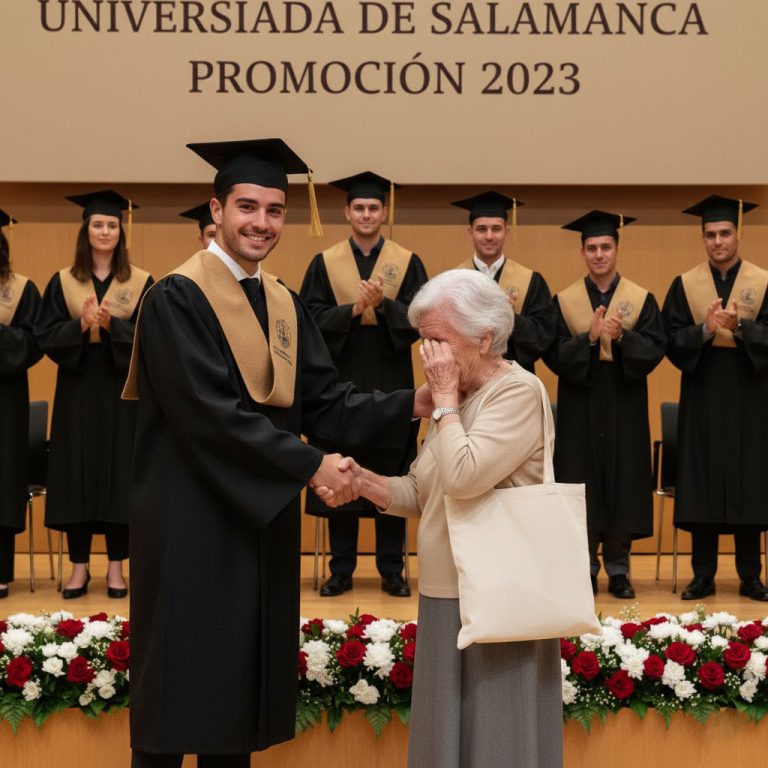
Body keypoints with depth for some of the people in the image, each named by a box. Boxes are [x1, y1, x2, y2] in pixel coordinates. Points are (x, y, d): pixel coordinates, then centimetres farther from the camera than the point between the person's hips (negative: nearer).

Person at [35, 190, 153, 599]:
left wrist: (112, 325, -19)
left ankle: (116, 566, 11)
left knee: (120, 471, 2)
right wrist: (80, 325, -18)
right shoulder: (63, 281, 5)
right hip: (78, 389, 1)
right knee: (77, 472, 2)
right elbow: (45, 335, -1)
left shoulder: (141, 282, 2)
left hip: (122, 390, -1)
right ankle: (79, 566, 11)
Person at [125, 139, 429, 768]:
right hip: (192, 520, -7)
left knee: (241, 682, 13)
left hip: (261, 519, 7)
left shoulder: (285, 305, 10)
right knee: (183, 688, 0)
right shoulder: (178, 298, -12)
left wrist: (411, 405, -10)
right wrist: (310, 465, -21)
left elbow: (322, 402, 4)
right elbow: (213, 413, -21)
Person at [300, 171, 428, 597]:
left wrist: (383, 303, -21)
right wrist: (354, 309, -18)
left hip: (391, 385, 0)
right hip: (340, 382, 0)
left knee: (391, 477, 4)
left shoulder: (408, 263, 4)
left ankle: (391, 569, 13)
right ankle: (341, 569, 13)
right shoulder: (325, 263, 5)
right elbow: (312, 318, -4)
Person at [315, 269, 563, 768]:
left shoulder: (518, 391, -14)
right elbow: (423, 496, 11)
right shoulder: (458, 399, 11)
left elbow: (463, 478, -27)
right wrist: (362, 480, -6)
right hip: (447, 598, 8)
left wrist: (444, 397, -16)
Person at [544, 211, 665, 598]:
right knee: (581, 486, 2)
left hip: (624, 408, 0)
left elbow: (654, 351, -5)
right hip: (579, 408, 0)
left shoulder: (642, 299, 3)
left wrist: (621, 336, -22)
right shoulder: (563, 301, 3)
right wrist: (588, 337, -21)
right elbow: (555, 355, -5)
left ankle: (618, 568, 15)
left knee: (622, 484, 4)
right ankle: (586, 567, 14)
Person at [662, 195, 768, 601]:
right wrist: (705, 330, -21)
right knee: (702, 484, 2)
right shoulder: (684, 286, 4)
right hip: (702, 397, 0)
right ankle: (703, 575, 11)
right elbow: (673, 342, -3)